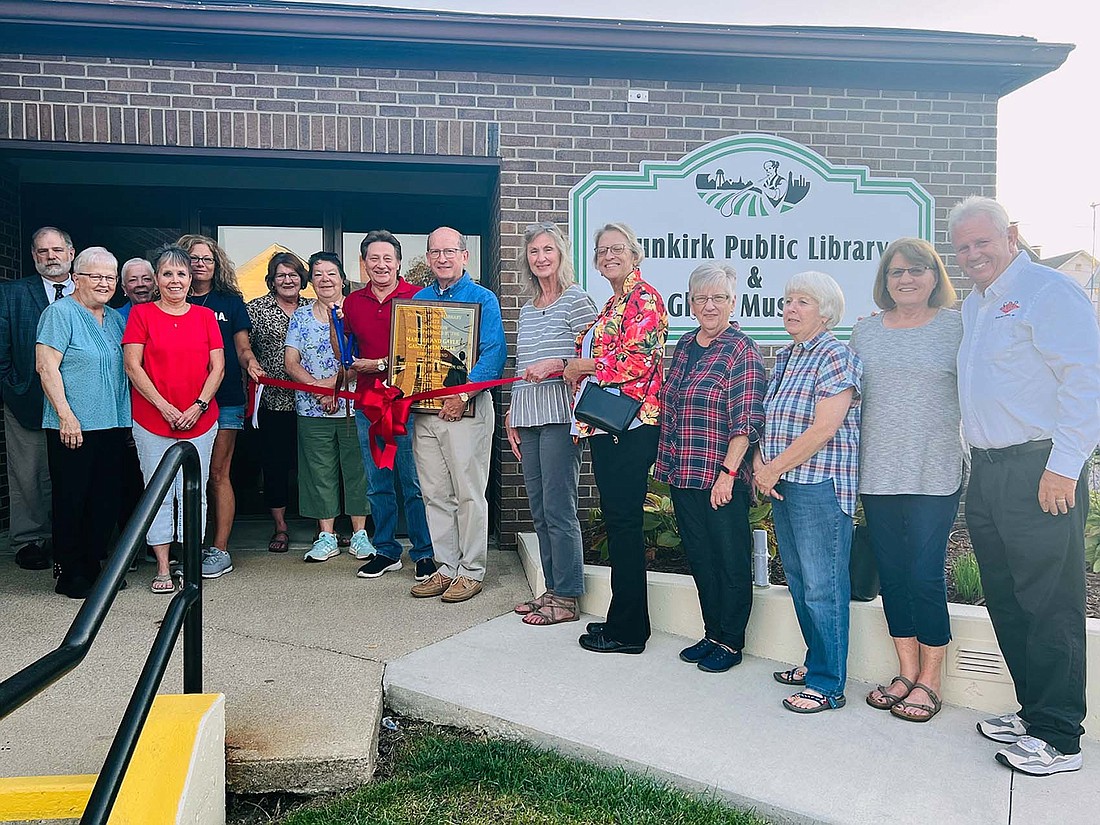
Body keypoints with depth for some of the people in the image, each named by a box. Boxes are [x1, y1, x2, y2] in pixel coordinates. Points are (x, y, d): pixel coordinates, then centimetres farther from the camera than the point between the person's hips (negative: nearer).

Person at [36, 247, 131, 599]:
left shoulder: (115, 318, 15)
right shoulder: (60, 313, -5)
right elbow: (47, 367, -12)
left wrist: (128, 417, 15)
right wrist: (66, 415, -18)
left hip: (112, 425, 7)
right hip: (73, 427, -7)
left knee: (105, 500, 9)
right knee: (71, 499, 0)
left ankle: (93, 565, 21)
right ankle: (69, 573, 11)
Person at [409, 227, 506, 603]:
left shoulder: (482, 299, -2)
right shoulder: (418, 299, 15)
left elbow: (494, 354, -12)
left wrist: (463, 394, -21)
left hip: (466, 407, -5)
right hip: (424, 409, 6)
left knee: (469, 493, 0)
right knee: (435, 494, 9)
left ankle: (471, 571, 11)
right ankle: (446, 567, 20)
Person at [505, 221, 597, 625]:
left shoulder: (576, 300, -2)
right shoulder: (527, 310, 20)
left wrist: (556, 365, -19)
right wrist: (512, 415, 17)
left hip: (560, 415, -8)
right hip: (527, 418, 8)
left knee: (558, 508, -6)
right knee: (539, 510, 10)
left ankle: (567, 598, 3)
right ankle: (552, 589, 20)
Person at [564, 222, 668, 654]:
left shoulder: (644, 298, -7)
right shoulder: (612, 305, 22)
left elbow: (638, 361, -18)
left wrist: (582, 366, -6)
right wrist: (572, 367, 6)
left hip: (631, 426, -10)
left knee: (624, 523, -4)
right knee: (618, 521, 12)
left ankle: (627, 630, 6)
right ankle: (624, 620, 22)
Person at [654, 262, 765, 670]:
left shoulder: (741, 352, -9)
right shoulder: (684, 346, 12)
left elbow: (747, 422, -14)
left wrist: (727, 473, -18)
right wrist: (666, 462, 16)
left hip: (722, 478, -7)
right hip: (682, 474, 7)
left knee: (731, 560, 5)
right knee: (699, 557, 15)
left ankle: (730, 643, 18)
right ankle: (712, 633, 29)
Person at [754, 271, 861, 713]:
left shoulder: (835, 356, -10)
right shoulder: (784, 357, 16)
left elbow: (824, 429, -18)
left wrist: (774, 470, -12)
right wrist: (760, 464, 0)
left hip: (820, 485, -9)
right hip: (783, 485, 9)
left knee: (822, 585, -4)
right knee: (797, 578, 16)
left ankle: (827, 685, 5)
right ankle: (815, 660, 30)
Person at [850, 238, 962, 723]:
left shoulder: (956, 325, 1)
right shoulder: (865, 332, 11)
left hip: (935, 474, -4)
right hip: (877, 474, 4)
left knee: (925, 574, -3)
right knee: (892, 574, 9)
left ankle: (929, 681, 14)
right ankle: (906, 672, 23)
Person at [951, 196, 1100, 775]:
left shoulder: (1049, 292, -8)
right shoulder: (972, 306, 19)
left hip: (1039, 472, -9)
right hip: (986, 472, 9)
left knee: (1050, 607, -2)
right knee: (1006, 602, 14)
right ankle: (1032, 711, 27)